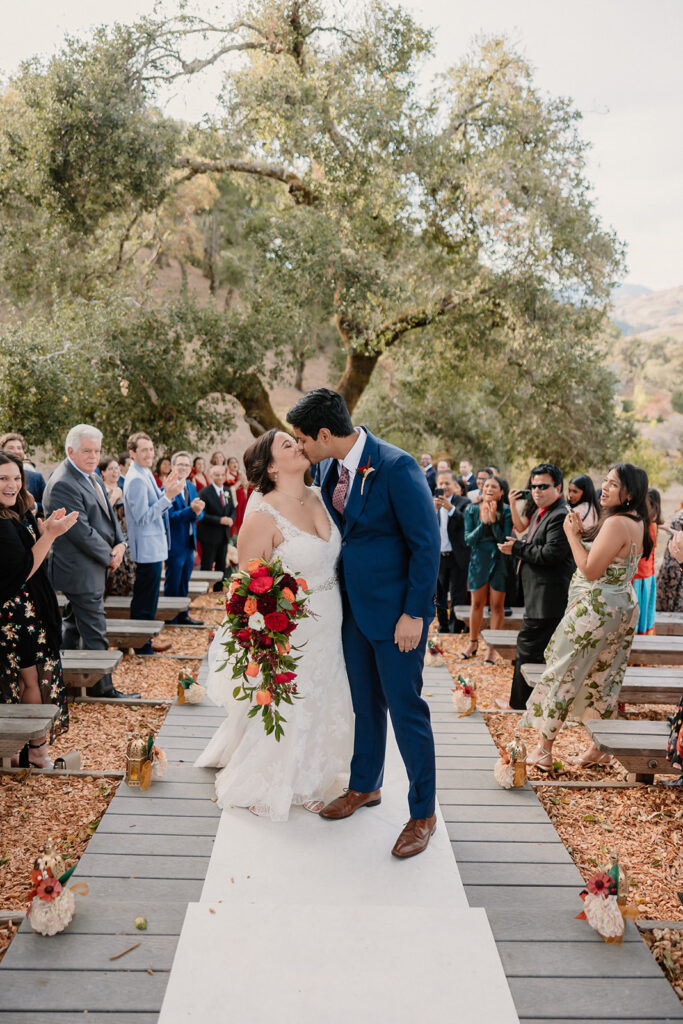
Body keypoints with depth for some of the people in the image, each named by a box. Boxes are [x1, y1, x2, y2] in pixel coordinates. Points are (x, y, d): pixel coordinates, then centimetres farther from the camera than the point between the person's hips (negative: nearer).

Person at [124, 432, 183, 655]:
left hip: (153, 547, 10)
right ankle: (142, 646, 11)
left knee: (147, 598, 19)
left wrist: (166, 491, 5)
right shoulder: (136, 479, -20)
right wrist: (167, 496, -26)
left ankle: (145, 640, 31)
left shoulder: (146, 474, 12)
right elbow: (142, 517, -23)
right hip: (147, 548, -10)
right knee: (144, 598, 0)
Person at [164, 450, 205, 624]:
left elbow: (200, 513, 8)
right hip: (175, 543, -8)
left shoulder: (191, 487, 10)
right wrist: (191, 510, -34)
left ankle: (182, 615, 30)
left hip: (189, 543, 8)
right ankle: (171, 620, 14)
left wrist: (198, 511, -16)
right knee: (173, 584, 3)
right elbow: (170, 517, -23)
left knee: (184, 582, 18)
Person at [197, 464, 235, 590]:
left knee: (221, 566, 14)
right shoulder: (204, 493, -11)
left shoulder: (227, 492, 9)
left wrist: (231, 519, -7)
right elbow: (202, 515, -16)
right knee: (207, 566, 0)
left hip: (224, 536, 6)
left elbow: (232, 509, 16)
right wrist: (219, 520, -23)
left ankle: (218, 591, 25)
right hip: (210, 536, -6)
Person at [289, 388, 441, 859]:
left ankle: (423, 814, 19)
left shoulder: (396, 467, -21)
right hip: (353, 604, 7)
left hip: (397, 608, -7)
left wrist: (414, 613, -18)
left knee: (406, 708, 2)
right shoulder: (331, 467, 2)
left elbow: (426, 544, -18)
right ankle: (365, 786, 39)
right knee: (364, 701, 20)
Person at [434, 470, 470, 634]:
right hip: (438, 557, 4)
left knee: (457, 596, 1)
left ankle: (456, 629, 10)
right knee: (440, 595, 12)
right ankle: (443, 627, 24)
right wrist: (434, 509, -18)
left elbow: (466, 523, -18)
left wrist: (450, 508, -27)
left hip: (457, 557, -4)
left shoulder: (463, 502, -3)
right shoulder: (431, 502, 7)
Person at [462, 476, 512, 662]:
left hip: (499, 561, -2)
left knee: (497, 605, 3)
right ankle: (473, 643, 27)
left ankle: (492, 647, 13)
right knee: (477, 603, 12)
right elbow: (468, 539, -7)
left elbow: (504, 540, -13)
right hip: (478, 561, 2)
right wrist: (483, 522, -20)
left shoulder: (506, 511, -7)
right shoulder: (472, 510, -1)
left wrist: (494, 520, -24)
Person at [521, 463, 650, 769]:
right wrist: (582, 533, 5)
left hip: (595, 610, -10)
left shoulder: (616, 523, -22)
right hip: (623, 608, 10)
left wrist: (572, 535, -13)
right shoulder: (638, 523, 9)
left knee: (562, 675, 1)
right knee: (604, 679, 16)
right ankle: (598, 750, 26)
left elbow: (590, 570, -22)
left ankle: (543, 750, 9)